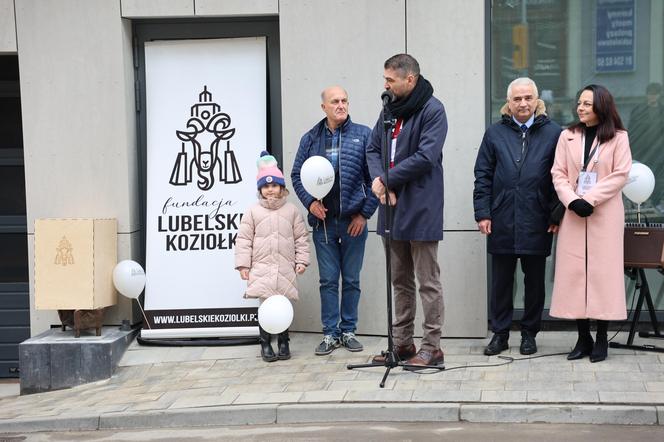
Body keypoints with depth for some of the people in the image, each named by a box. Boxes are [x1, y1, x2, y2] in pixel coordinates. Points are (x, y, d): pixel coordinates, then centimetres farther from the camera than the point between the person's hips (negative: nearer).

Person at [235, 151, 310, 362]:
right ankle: (265, 344, 6)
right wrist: (243, 264, -3)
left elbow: (301, 237, 8)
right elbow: (244, 239, 2)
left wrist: (301, 260, 3)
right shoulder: (253, 212, 3)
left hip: (285, 269, 1)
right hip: (262, 268, -1)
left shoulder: (291, 211, 6)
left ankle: (283, 343, 16)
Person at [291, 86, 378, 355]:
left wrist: (365, 213, -7)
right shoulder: (311, 139, 6)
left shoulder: (363, 135, -1)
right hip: (323, 221, 1)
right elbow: (297, 174, 10)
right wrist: (309, 201, -5)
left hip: (354, 221, -1)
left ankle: (348, 331, 18)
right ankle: (330, 333, 13)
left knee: (352, 280, 7)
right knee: (328, 280, 5)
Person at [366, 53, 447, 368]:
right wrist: (378, 179, -9)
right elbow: (373, 149, 12)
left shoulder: (432, 110, -11)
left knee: (428, 282, 0)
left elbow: (426, 156, -20)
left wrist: (387, 180, -14)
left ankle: (432, 346, 7)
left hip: (420, 209, -8)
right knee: (400, 281, 15)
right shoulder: (390, 109, 13)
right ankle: (402, 343, 24)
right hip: (392, 206, 8)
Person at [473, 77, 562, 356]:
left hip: (536, 223, -1)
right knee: (501, 280, 8)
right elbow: (482, 175, 6)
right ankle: (500, 334, 18)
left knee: (534, 280, 9)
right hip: (501, 222, 1)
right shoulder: (495, 133, 6)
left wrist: (557, 215, -5)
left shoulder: (553, 133, 1)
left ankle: (529, 334, 21)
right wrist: (482, 213, -2)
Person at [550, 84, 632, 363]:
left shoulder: (618, 137, 1)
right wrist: (572, 201, -12)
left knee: (603, 271, -2)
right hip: (573, 213, 3)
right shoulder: (568, 137, 9)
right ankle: (583, 338, 9)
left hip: (605, 214, -3)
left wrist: (590, 199, -13)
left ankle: (601, 339, 7)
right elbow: (558, 173, 4)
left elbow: (620, 175, -6)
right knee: (574, 272, 1)